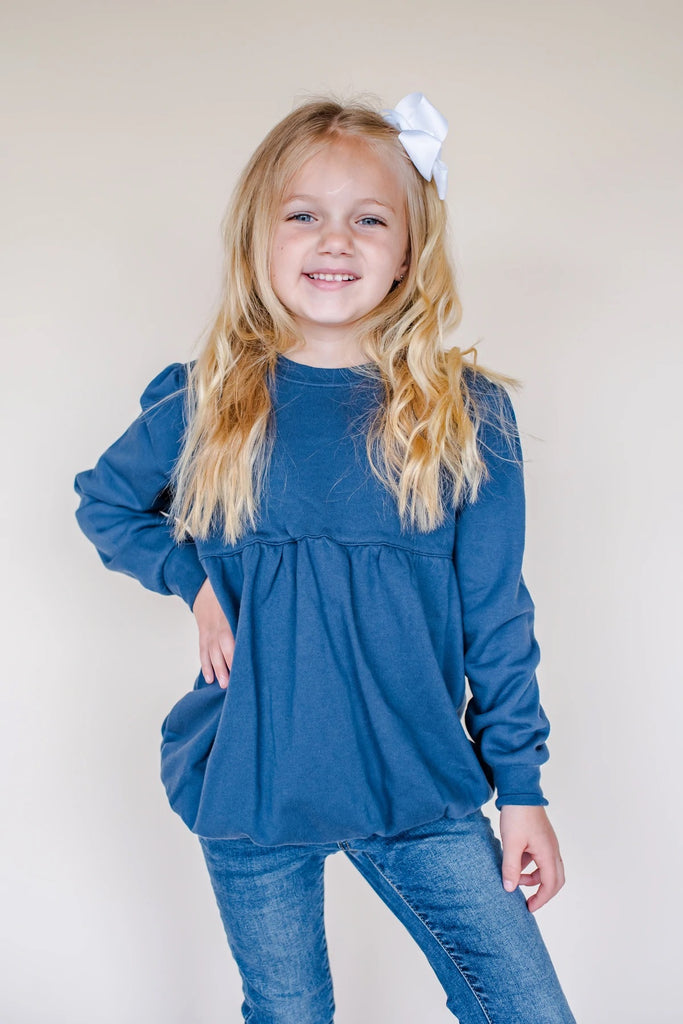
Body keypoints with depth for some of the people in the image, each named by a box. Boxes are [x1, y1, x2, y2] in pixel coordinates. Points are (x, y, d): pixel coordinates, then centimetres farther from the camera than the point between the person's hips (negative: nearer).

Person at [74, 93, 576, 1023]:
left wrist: (521, 786, 1)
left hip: (419, 785, 0)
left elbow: (496, 616, 0)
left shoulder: (467, 414, -5)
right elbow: (105, 503, 15)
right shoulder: (203, 403, -2)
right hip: (251, 783, 1)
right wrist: (193, 578, -3)